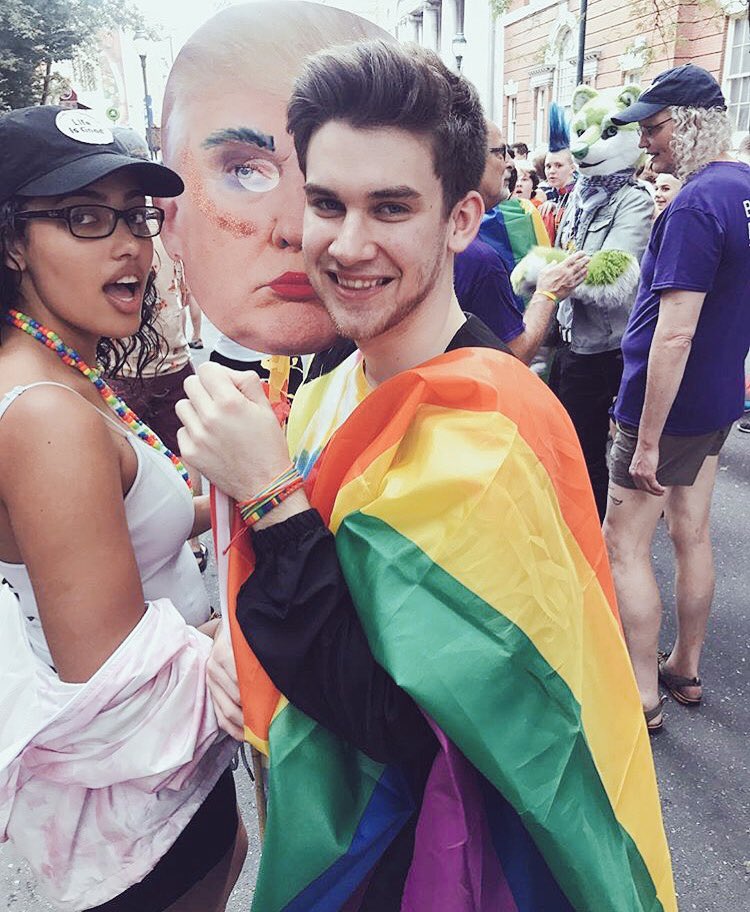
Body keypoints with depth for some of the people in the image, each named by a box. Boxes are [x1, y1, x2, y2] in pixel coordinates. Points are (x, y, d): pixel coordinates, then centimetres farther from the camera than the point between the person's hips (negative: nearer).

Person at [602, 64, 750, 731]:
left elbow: (675, 334, -26)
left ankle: (643, 695, 13)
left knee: (623, 545, 1)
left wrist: (646, 441, -24)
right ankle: (686, 670, 32)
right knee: (691, 532, 17)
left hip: (671, 403, -9)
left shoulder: (696, 206, -20)